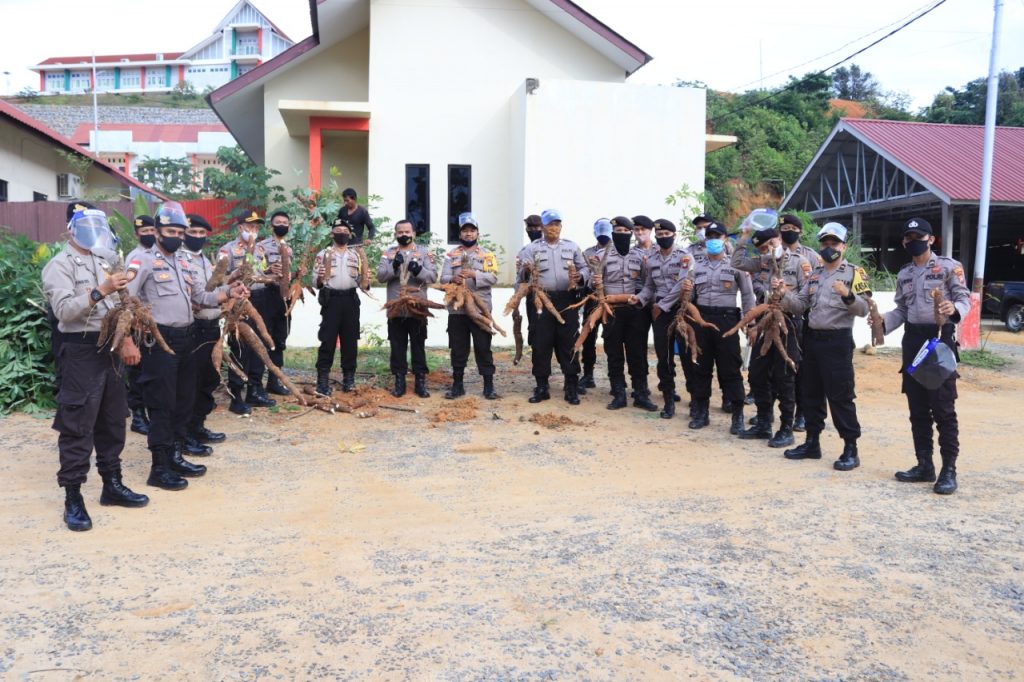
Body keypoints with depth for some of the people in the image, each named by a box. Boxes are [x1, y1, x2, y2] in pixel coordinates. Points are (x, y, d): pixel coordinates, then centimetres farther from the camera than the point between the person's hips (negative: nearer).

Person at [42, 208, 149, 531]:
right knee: (77, 426, -4)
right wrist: (101, 290, -29)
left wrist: (126, 340, 5)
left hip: (108, 349, 8)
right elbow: (64, 310, -21)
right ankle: (73, 498, 4)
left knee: (112, 420, 13)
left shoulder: (103, 262, 16)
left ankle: (112, 484, 24)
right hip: (80, 352, -8)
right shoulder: (60, 265, -8)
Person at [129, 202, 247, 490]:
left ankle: (175, 456, 26)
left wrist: (228, 293, 4)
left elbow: (200, 297, 19)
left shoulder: (184, 263, 17)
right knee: (162, 404, -3)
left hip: (186, 337, 8)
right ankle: (159, 468, 5)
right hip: (160, 340, -8)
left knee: (185, 399, 13)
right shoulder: (144, 262, -7)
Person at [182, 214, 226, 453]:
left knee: (209, 379, 15)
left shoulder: (206, 260, 18)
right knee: (190, 381, -4)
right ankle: (185, 436, 5)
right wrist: (189, 306, -31)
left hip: (212, 327, 9)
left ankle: (197, 426, 28)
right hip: (191, 329, -9)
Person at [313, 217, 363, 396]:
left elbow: (359, 281, 16)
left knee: (350, 340, 6)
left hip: (351, 299, 3)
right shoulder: (323, 254, 4)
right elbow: (316, 283, 0)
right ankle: (323, 379, 0)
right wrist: (319, 278, -23)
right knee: (328, 340, -5)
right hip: (331, 299, -3)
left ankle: (349, 377, 15)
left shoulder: (356, 255, 13)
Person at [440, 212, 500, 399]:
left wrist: (474, 274, -21)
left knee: (483, 347, 1)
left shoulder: (487, 254, 6)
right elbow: (443, 278, 2)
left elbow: (493, 277, -7)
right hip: (457, 309, 2)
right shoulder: (451, 255, 11)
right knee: (458, 349, 7)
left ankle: (489, 385, 8)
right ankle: (457, 385, 16)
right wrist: (453, 279, -20)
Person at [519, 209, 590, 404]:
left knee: (568, 344, 2)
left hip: (567, 301, 1)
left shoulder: (572, 247, 12)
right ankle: (542, 387, 12)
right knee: (541, 345, 1)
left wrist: (580, 277, -10)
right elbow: (522, 274, -3)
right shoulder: (532, 248, 6)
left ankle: (572, 388, 9)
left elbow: (585, 269, 13)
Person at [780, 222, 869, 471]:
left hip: (837, 341, -7)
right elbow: (800, 306, 10)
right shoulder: (814, 274, 14)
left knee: (840, 396, -5)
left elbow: (863, 309, -14)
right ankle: (812, 443, 24)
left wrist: (848, 295, -32)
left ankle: (850, 449, 3)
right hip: (812, 338, 7)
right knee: (810, 393, 12)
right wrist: (784, 294, -8)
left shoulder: (853, 273, -4)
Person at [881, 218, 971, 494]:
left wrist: (955, 309, -29)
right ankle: (924, 465, 18)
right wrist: (882, 322, -2)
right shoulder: (903, 274, 16)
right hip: (912, 340, 6)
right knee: (917, 407, 9)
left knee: (943, 407, -8)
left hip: (940, 337, -6)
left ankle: (949, 470, -2)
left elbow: (964, 298, -7)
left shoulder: (949, 266, -1)